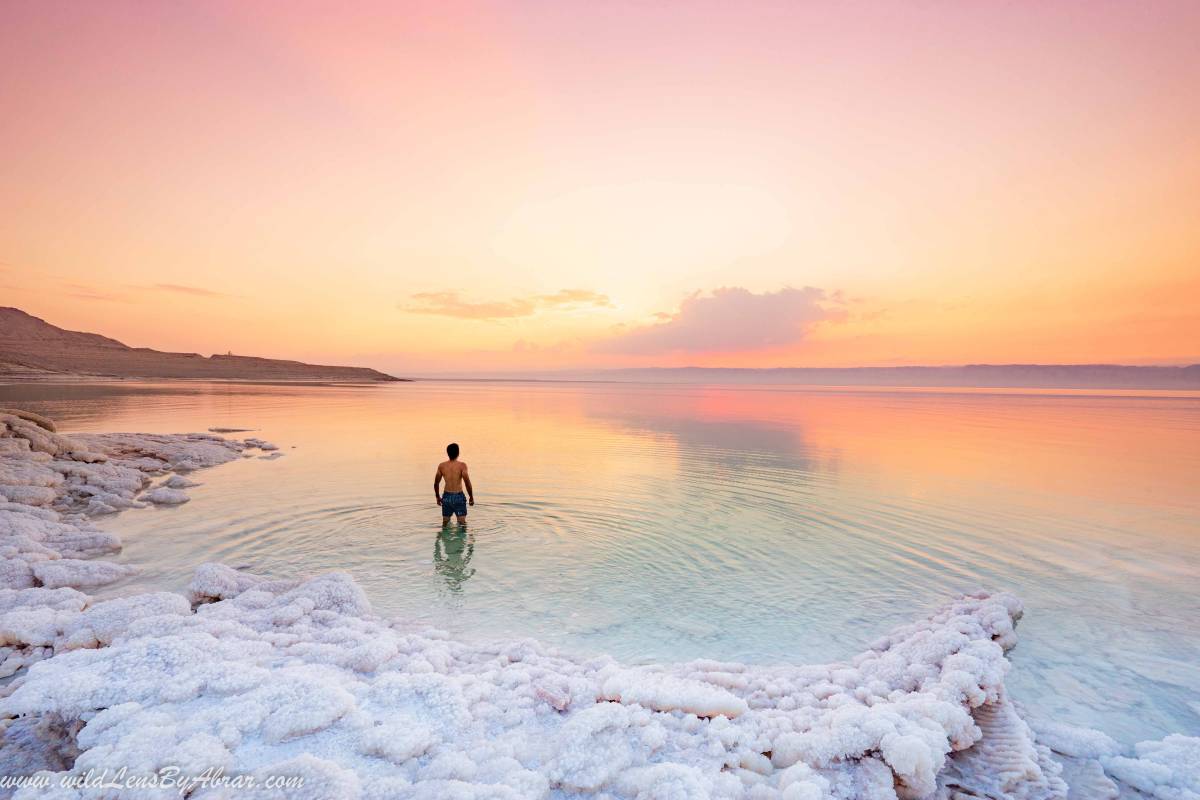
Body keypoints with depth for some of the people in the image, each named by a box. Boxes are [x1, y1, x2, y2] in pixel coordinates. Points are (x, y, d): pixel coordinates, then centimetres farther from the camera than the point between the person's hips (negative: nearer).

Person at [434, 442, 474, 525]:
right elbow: (467, 483, -13)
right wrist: (471, 497, -1)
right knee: (462, 523, 1)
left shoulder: (441, 466, 0)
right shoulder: (462, 465, -11)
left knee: (445, 523, 15)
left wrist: (438, 497, 22)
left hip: (446, 497, 3)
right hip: (458, 497, -3)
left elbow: (436, 483, 8)